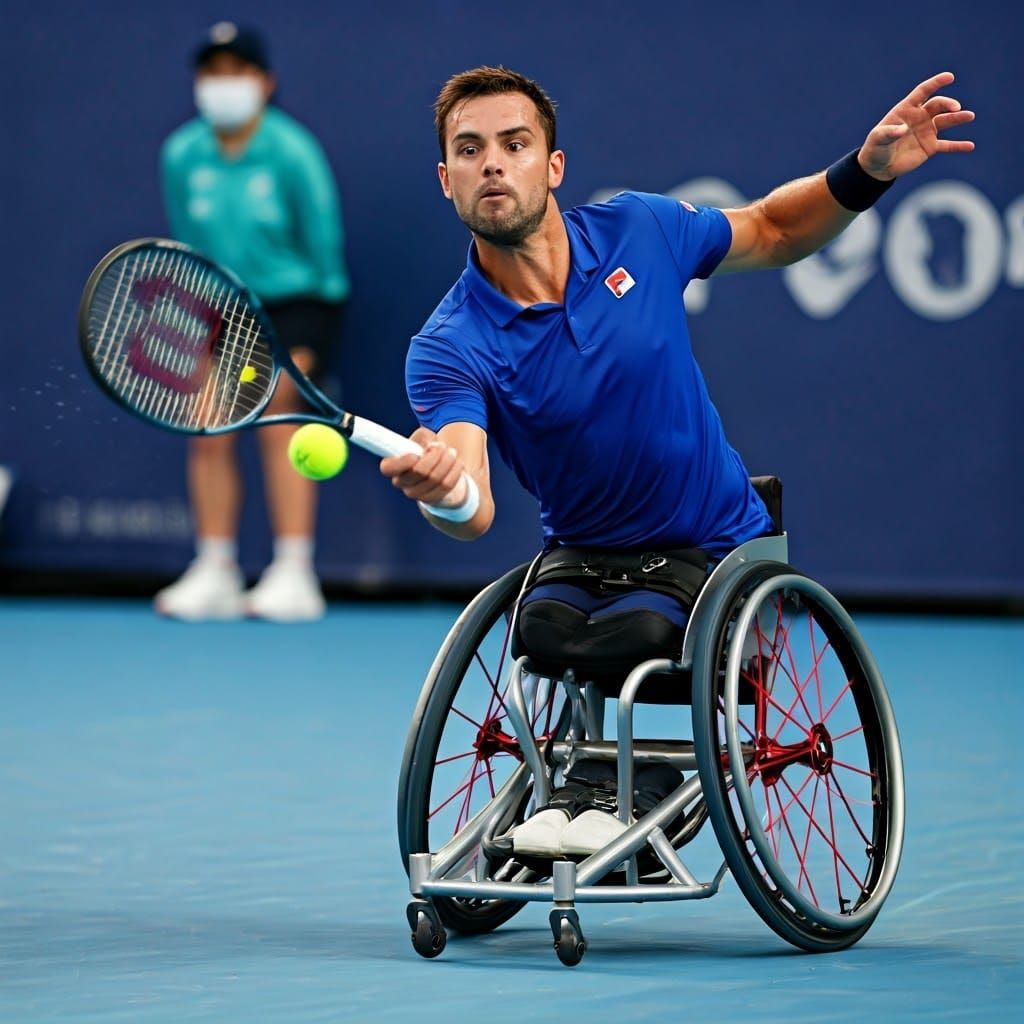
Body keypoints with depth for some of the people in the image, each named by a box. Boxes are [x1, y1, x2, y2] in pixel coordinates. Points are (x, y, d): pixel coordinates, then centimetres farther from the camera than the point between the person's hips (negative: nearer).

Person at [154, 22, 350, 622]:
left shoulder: (292, 153, -14)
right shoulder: (181, 156, -3)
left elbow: (323, 236, -4)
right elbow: (188, 243, 10)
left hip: (295, 302, -4)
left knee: (277, 420, -16)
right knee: (209, 431, -5)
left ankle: (294, 574, -16)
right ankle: (215, 573, 0)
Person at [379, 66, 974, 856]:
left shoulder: (637, 230, -9)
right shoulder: (450, 348, -16)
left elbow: (774, 234, 12)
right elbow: (477, 513, -32)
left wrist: (867, 172, -6)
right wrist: (447, 493, -58)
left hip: (720, 548, 0)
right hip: (582, 552, 0)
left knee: (620, 637, -28)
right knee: (543, 629, -31)